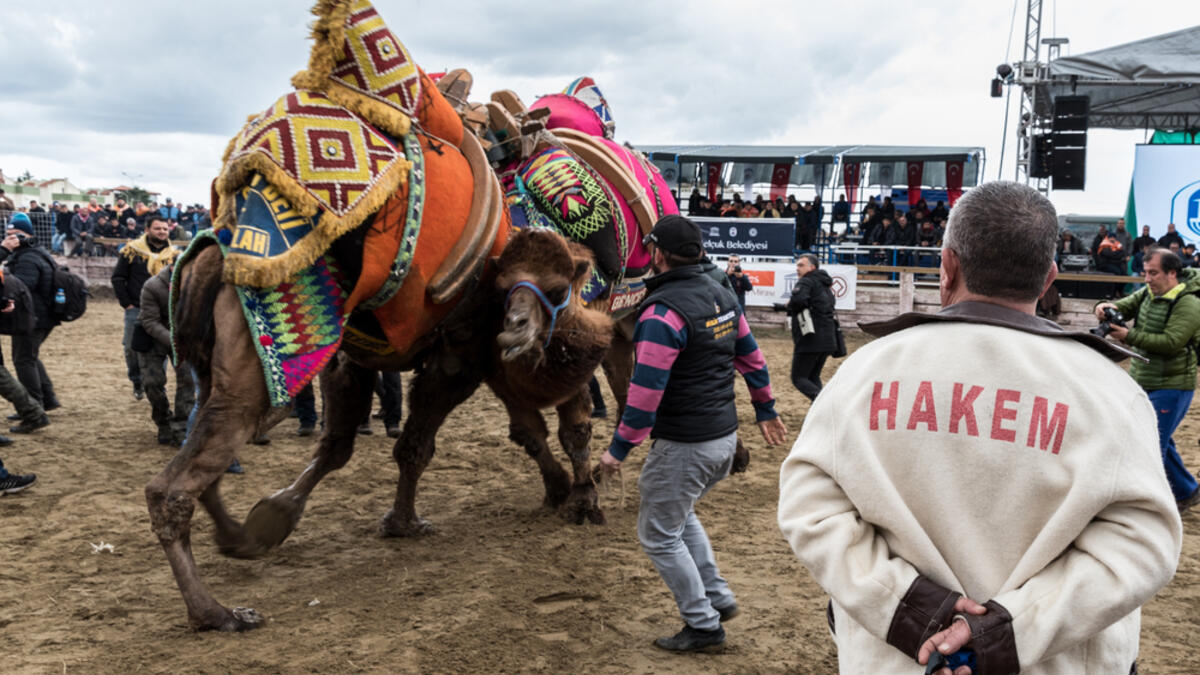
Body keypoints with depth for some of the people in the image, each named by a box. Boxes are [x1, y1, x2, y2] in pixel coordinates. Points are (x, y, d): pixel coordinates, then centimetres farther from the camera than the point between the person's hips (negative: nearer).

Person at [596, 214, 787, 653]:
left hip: (683, 446, -9)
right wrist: (765, 411, 25)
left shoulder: (662, 312, -20)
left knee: (658, 535, 8)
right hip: (724, 437, 9)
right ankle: (717, 597, 30)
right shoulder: (721, 295, 6)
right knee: (678, 514, 29)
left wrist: (619, 449, -17)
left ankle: (704, 625, 15)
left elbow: (647, 390, -24)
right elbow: (751, 357, 14)